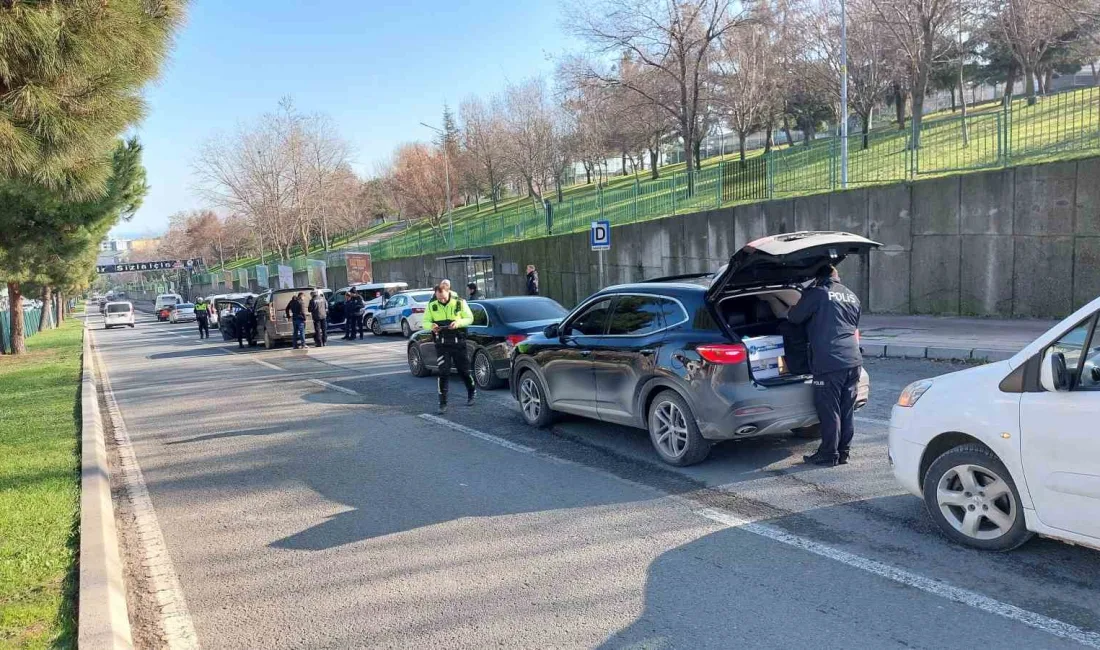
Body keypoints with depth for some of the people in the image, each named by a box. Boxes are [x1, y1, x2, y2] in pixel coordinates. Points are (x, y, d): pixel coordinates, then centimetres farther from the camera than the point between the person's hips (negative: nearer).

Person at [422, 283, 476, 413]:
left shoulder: (459, 302, -6)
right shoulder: (432, 305, -1)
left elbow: (469, 318, -1)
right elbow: (425, 322, 5)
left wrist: (458, 323, -21)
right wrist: (431, 326, -19)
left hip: (458, 342, -1)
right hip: (441, 344, 1)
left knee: (463, 370, 10)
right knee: (443, 372, -5)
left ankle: (472, 392, 36)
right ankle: (442, 403, 2)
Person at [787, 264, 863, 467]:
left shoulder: (817, 293, -3)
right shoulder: (852, 296, 19)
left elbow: (794, 317, 0)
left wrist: (788, 312, 22)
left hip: (829, 363, -7)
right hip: (853, 361, 7)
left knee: (829, 411, 0)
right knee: (846, 410, 13)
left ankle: (829, 454, 7)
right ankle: (844, 452, 20)